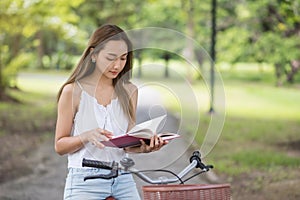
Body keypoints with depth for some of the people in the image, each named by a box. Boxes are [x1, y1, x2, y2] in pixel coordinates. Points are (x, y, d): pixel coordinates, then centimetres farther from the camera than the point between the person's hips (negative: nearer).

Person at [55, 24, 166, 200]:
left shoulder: (129, 91, 9)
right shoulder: (73, 91, -3)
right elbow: (60, 146, -3)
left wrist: (144, 147, -14)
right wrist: (86, 136, -21)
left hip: (123, 179, 4)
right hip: (85, 180, -3)